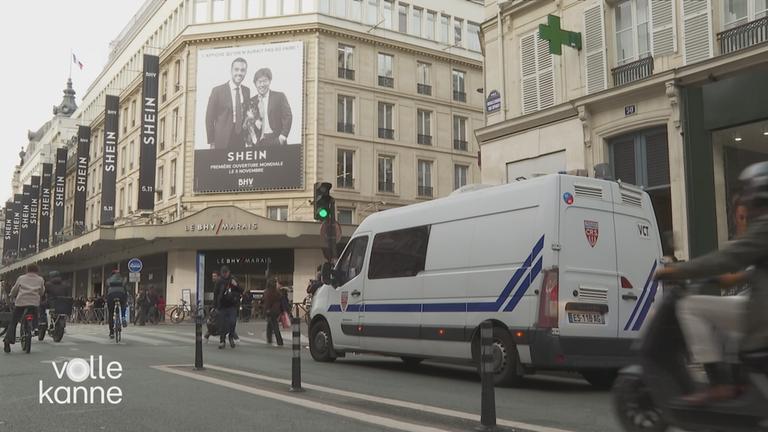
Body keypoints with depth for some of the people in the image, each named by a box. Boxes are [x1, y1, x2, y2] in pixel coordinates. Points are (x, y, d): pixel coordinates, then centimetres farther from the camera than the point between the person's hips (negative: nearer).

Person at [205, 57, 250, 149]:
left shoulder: (247, 91, 11)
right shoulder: (217, 90, -1)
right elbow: (209, 118, 0)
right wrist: (211, 142, -4)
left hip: (242, 141, 3)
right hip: (222, 141, -3)